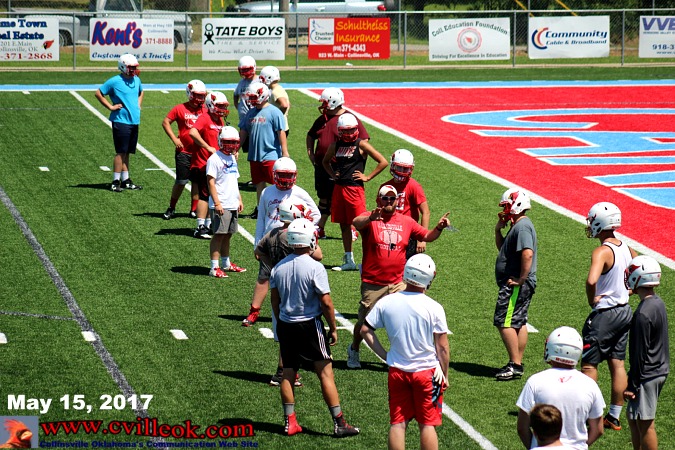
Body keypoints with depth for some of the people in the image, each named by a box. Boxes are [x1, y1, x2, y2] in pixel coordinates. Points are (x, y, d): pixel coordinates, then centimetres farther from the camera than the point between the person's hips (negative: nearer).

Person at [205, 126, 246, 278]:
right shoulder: (215, 159, -12)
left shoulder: (232, 158, 15)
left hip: (233, 204, 8)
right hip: (221, 206, -8)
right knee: (219, 235, -6)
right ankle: (215, 267, -4)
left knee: (227, 235, 14)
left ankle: (226, 264, 24)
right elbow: (210, 182, -16)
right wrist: (217, 203, -20)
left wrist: (239, 199, 21)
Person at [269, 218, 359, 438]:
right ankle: (339, 423, 2)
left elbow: (275, 302, 9)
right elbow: (326, 303, -14)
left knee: (288, 374, 12)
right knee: (325, 373, 0)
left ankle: (289, 422, 14)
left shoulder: (278, 268, 1)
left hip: (285, 326, 5)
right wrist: (333, 328, -3)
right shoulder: (315, 267, -16)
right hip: (310, 325, -5)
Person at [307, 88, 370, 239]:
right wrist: (310, 151, 12)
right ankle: (319, 229, 22)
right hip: (321, 167, 6)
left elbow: (363, 140, -12)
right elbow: (311, 135, 26)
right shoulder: (322, 119, 10)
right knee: (324, 198, 14)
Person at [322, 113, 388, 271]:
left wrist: (367, 177, -7)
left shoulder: (361, 145, -5)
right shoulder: (335, 146, 11)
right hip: (339, 188, 6)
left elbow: (383, 162, -6)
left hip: (355, 188, -6)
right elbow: (326, 161, 31)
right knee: (344, 224, 11)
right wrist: (332, 174, 14)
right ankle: (348, 261, 18)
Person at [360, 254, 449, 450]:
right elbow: (442, 347, -7)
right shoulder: (434, 308, -13)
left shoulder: (387, 302, -5)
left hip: (397, 371, 2)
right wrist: (444, 374, 6)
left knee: (398, 423, 9)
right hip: (427, 371, -2)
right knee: (427, 424, 6)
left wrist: (384, 355, 6)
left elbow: (365, 330, 2)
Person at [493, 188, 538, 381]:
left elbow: (527, 254, -30)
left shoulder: (522, 226, -18)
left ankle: (515, 364, -10)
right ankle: (517, 364, 20)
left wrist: (521, 279, -25)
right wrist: (498, 230, 13)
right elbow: (503, 249, 27)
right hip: (517, 284, 11)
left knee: (504, 322, -11)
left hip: (517, 285, -11)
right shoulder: (517, 225, 16)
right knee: (518, 322, 14)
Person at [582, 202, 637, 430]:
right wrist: (629, 290, 13)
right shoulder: (627, 249, 5)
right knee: (617, 364, 12)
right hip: (625, 312, 8)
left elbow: (591, 280, -37)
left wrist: (591, 300, -19)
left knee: (589, 364, 3)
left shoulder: (602, 252, -21)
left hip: (604, 314, -8)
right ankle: (614, 417, 18)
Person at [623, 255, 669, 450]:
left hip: (647, 375, -9)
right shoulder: (658, 303, 6)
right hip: (660, 370, 9)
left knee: (644, 423, 0)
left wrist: (633, 385, -13)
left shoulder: (643, 314, -23)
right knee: (633, 416, 19)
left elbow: (641, 353, -20)